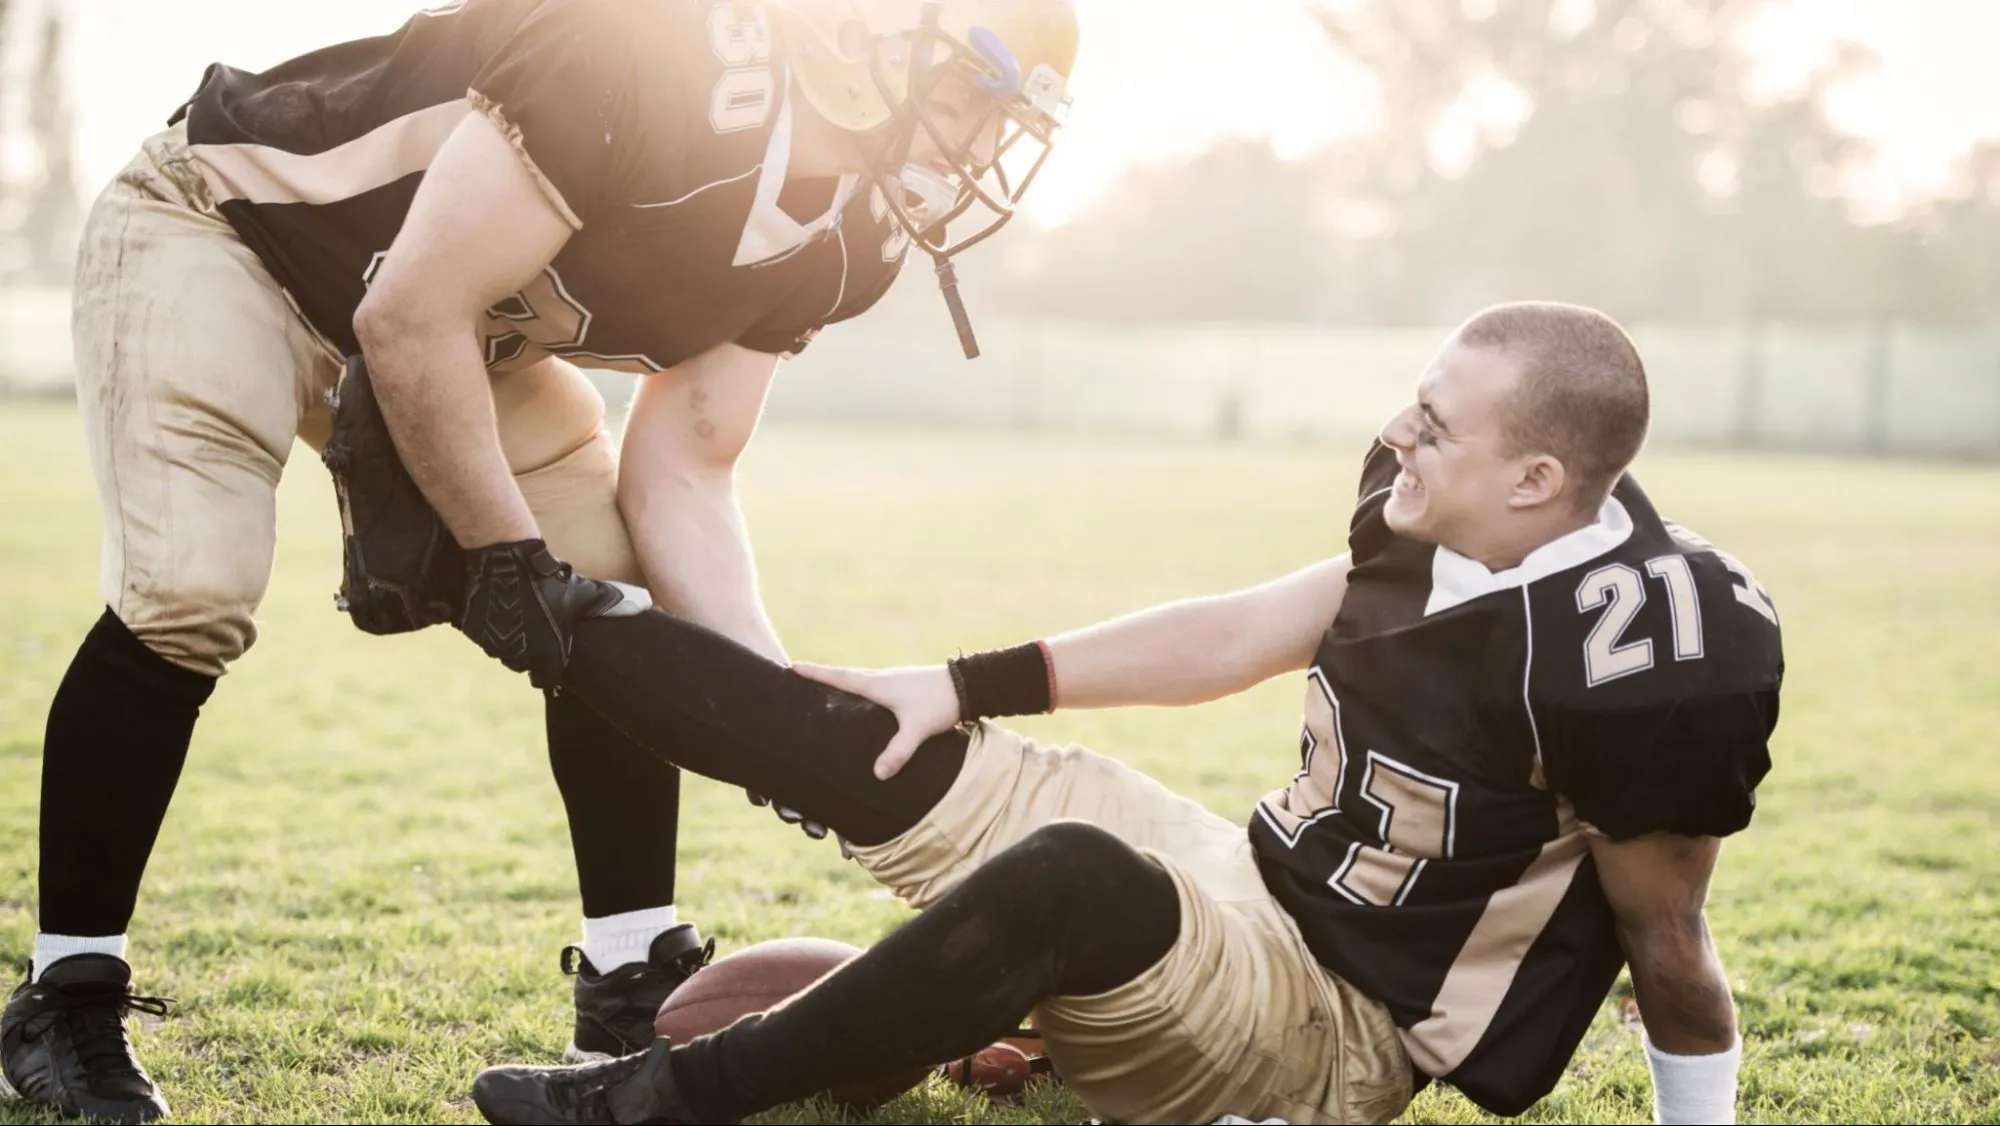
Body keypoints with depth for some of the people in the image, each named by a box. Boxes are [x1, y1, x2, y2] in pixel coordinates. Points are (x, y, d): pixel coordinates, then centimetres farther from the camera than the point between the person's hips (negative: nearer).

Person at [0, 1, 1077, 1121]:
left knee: (617, 595, -3)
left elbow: (679, 478, -7)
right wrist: (509, 559, -23)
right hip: (228, 228, -7)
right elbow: (411, 320, -30)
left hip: (461, 332, 8)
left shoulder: (845, 239, -9)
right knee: (188, 596, -23)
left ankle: (635, 985, 8)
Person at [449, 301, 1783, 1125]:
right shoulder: (1426, 525, -3)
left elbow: (1671, 954, -15)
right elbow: (1237, 635, 8)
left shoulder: (1630, 650, -26)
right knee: (882, 755, 0)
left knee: (1072, 873, -36)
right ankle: (540, 612, 11)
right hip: (1245, 882, 8)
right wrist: (964, 687, 8)